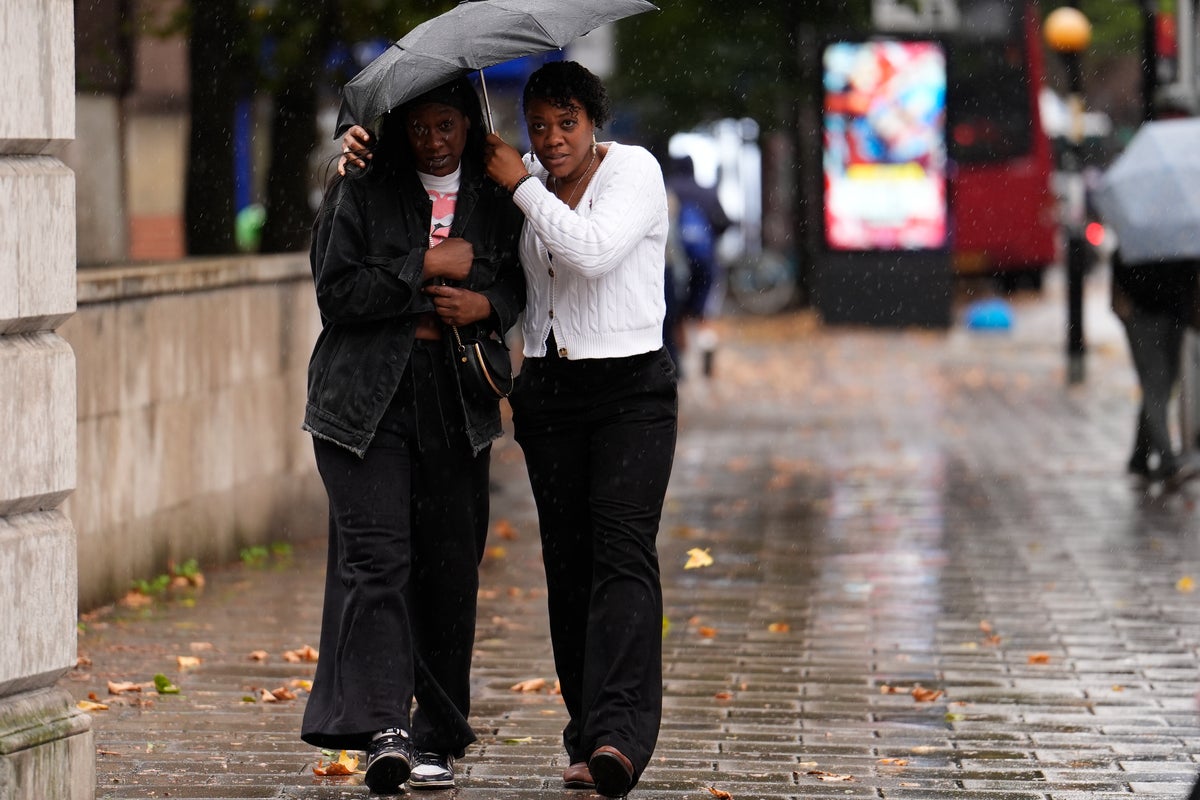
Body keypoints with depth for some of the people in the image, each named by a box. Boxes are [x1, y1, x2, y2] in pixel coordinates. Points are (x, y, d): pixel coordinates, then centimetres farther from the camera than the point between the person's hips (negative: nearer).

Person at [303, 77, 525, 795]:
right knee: (376, 555, -15)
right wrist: (426, 267, -11)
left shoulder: (497, 197, 11)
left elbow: (520, 283, 13)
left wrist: (486, 305, -9)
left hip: (458, 404, 3)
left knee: (451, 567, 2)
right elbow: (336, 290, -7)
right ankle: (382, 728, -22)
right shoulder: (363, 190, 2)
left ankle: (438, 737, 12)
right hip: (367, 400, -3)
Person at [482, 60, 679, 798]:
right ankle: (588, 739, 6)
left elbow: (592, 250, -21)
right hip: (549, 390, 5)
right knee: (566, 562, 1)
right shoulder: (529, 184, 10)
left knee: (622, 549, -17)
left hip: (631, 386, -5)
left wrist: (523, 185, -12)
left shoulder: (634, 170, -5)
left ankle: (619, 737, -30)